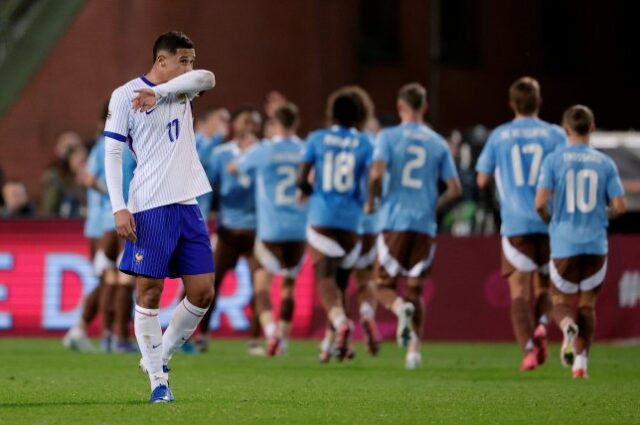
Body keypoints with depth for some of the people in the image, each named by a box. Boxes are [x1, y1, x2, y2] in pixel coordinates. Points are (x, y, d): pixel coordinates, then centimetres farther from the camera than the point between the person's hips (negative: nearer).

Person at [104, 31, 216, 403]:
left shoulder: (182, 89, 13)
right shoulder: (125, 95, -3)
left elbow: (206, 78, -10)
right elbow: (112, 153, -5)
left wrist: (159, 93, -24)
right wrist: (119, 208, -14)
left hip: (187, 205, 6)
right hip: (150, 207, -6)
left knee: (203, 292, 2)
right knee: (149, 292, -5)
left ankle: (160, 357, 19)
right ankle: (158, 380, 3)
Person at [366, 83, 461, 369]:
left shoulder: (389, 137, 0)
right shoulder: (438, 143, 8)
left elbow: (377, 173, -15)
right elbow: (455, 189, 5)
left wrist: (370, 201, 2)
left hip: (394, 221, -3)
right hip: (425, 225, 3)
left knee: (385, 286, 8)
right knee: (415, 289, 11)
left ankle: (401, 308, -26)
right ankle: (414, 349, -2)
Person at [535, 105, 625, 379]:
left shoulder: (554, 160, -4)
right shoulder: (605, 163, 2)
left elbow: (540, 202, -11)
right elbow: (619, 207, -2)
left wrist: (548, 219, 11)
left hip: (564, 244, -1)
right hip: (596, 244, 1)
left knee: (561, 303, 10)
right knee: (587, 305, 13)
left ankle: (568, 326, -25)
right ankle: (580, 363, 2)